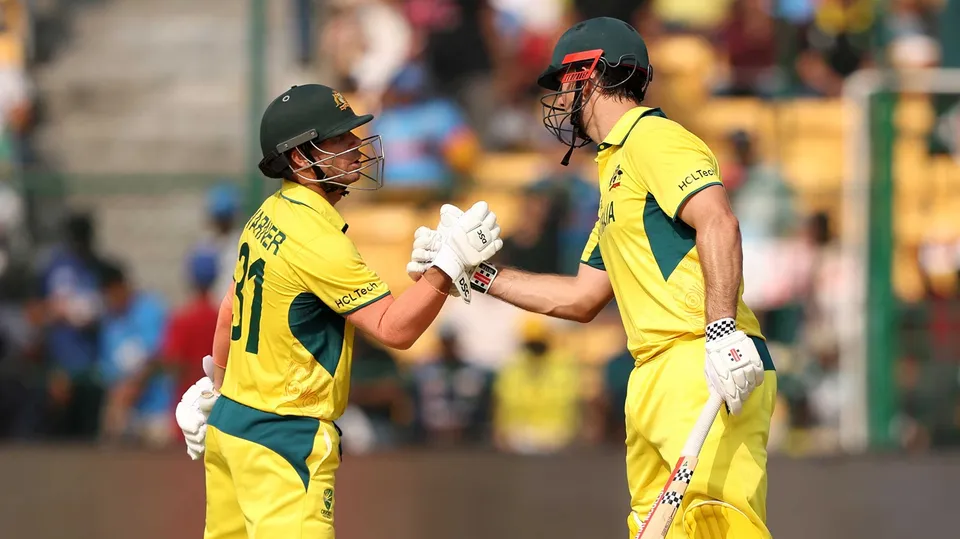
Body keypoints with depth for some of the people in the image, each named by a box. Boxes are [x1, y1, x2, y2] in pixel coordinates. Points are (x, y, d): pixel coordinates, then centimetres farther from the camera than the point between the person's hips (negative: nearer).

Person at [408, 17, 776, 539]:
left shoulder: (653, 138, -3)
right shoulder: (615, 168, 28)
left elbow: (717, 224, -20)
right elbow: (582, 299, 33)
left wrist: (722, 331, -29)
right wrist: (477, 273, 30)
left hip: (705, 374, -10)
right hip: (653, 379, 10)